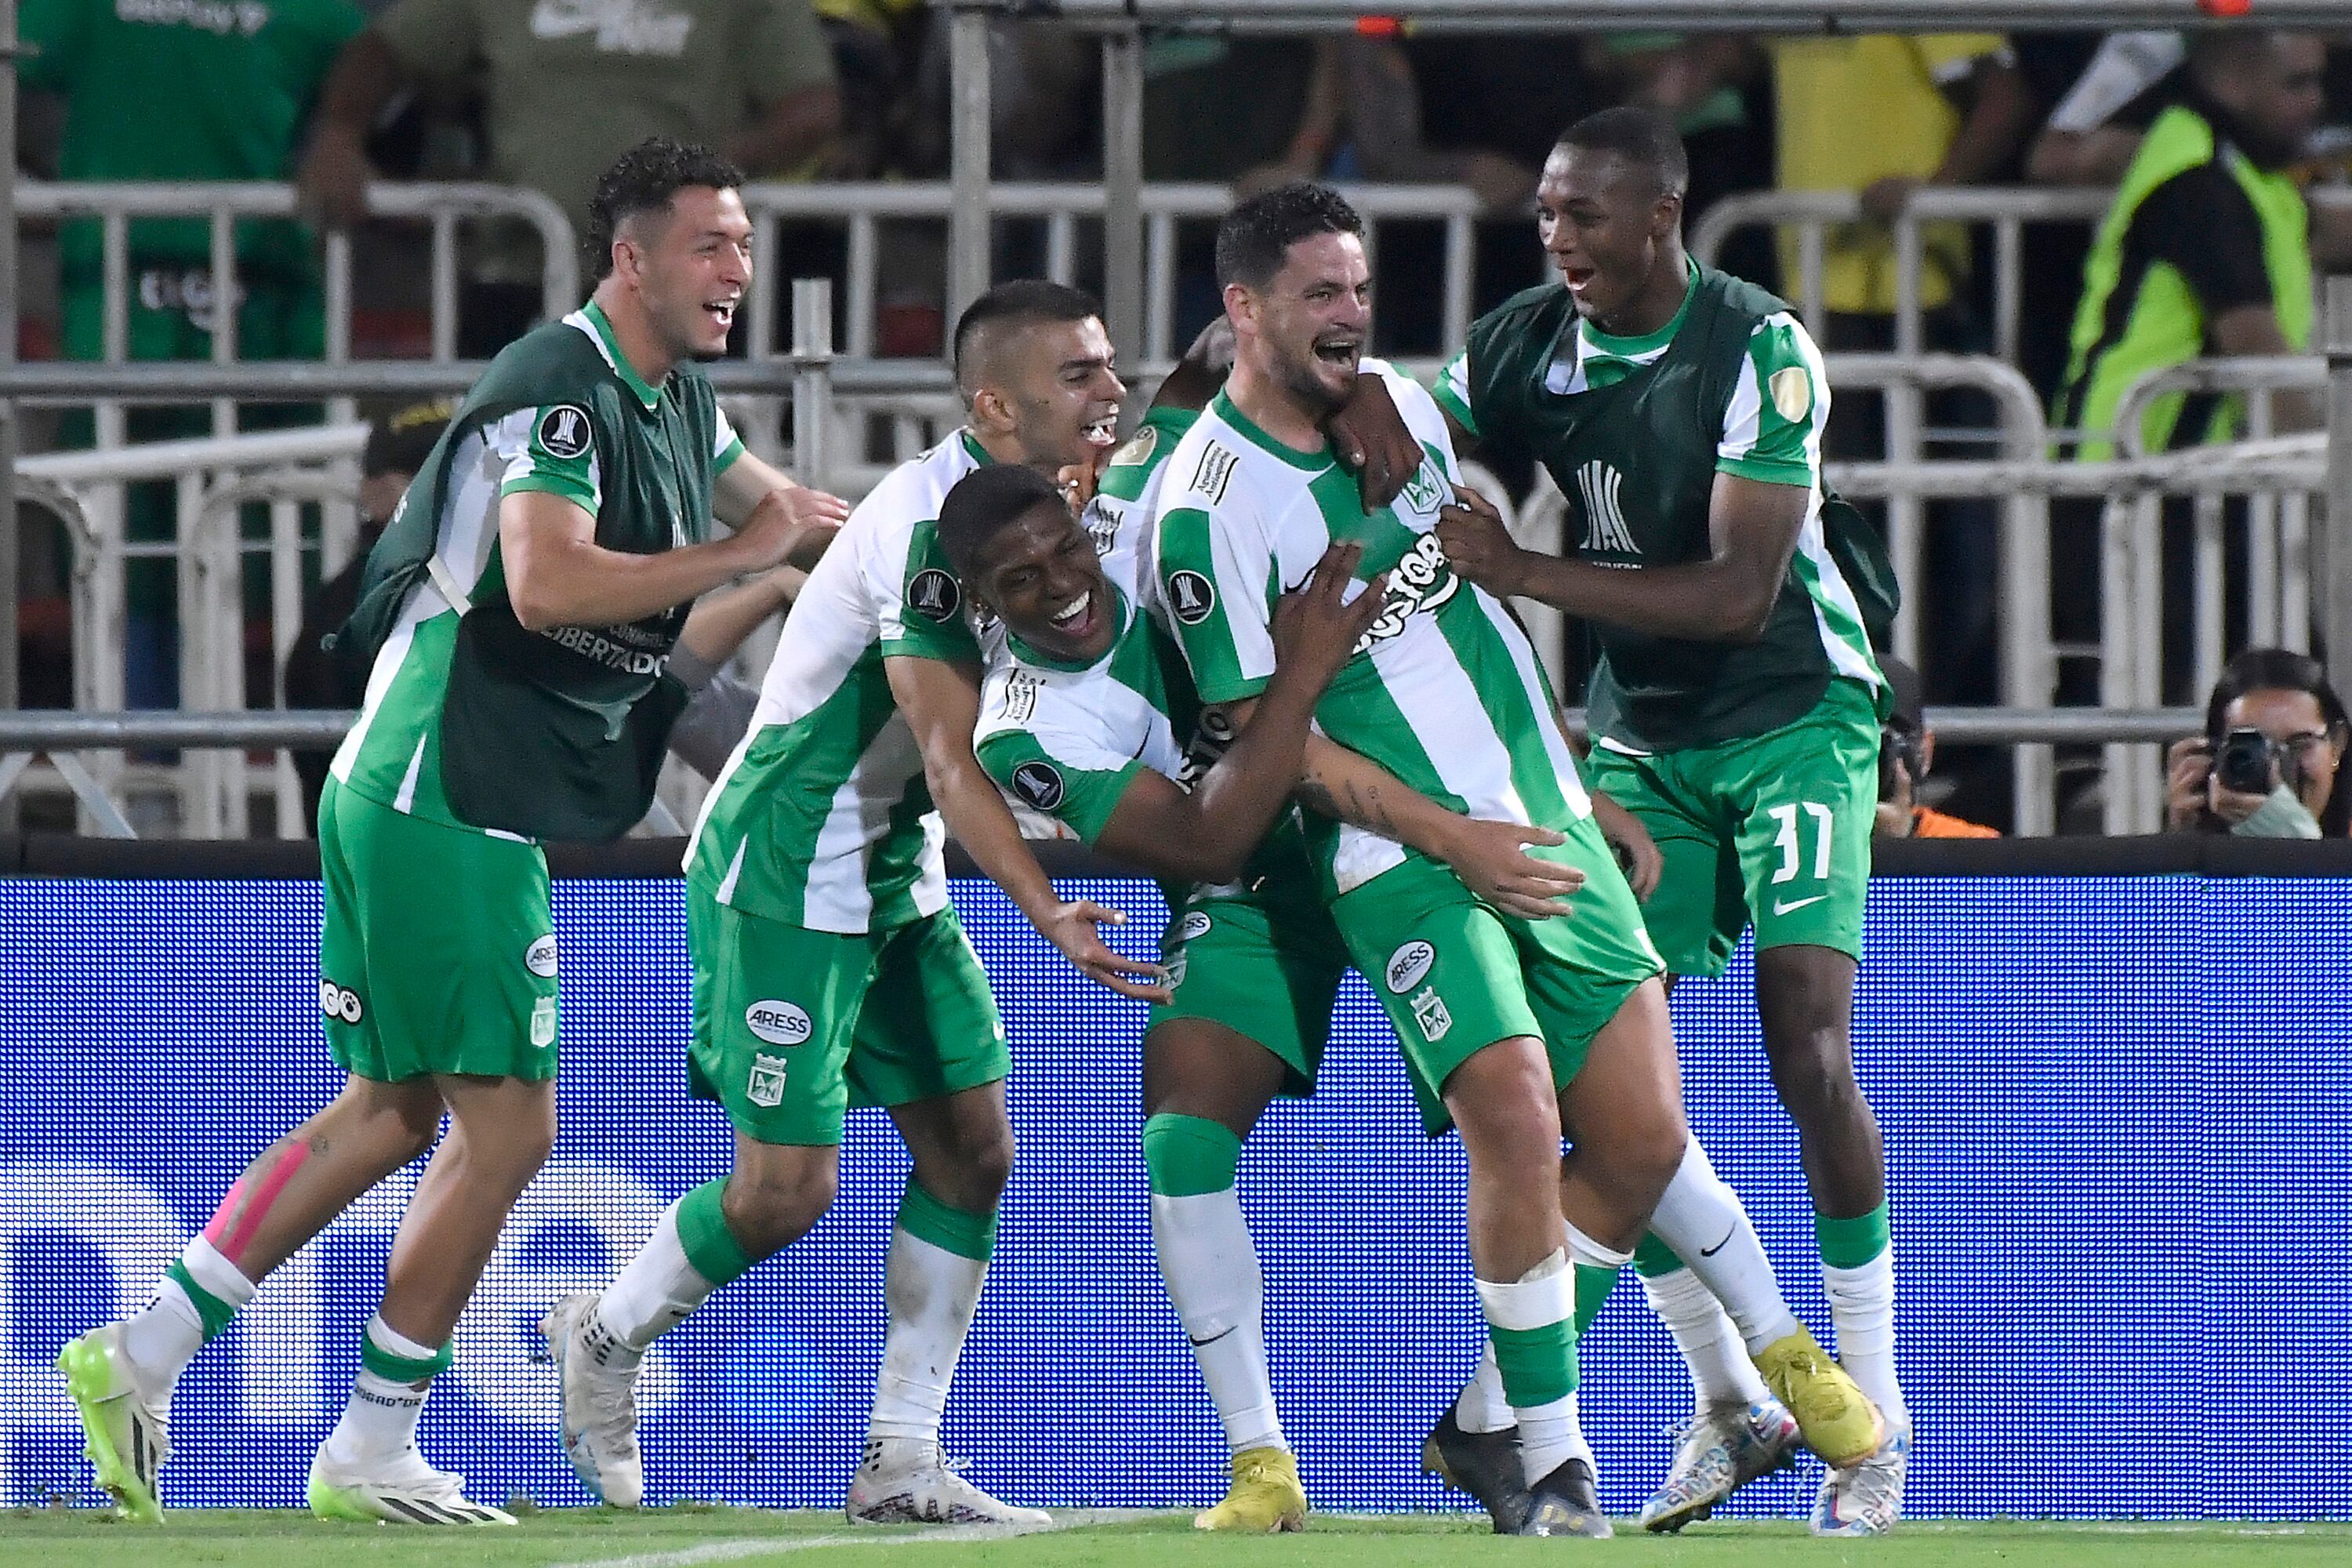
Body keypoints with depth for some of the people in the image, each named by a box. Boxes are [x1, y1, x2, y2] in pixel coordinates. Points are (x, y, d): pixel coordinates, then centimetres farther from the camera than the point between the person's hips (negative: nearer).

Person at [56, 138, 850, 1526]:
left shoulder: (676, 402, 14)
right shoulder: (559, 389, -17)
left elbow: (784, 512, 31)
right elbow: (547, 582, -31)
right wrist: (739, 553, -23)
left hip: (427, 799, 10)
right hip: (445, 799, -10)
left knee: (393, 1113, 14)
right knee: (507, 1131, -6)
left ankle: (141, 1356, 14)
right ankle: (370, 1456, 3)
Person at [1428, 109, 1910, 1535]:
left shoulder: (1760, 350, -20)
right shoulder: (1523, 347, -4)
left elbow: (1738, 596, -26)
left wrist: (1523, 571, -30)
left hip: (1796, 711, -5)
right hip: (1644, 736, 5)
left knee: (1810, 1054, -16)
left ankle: (1874, 1416, -5)